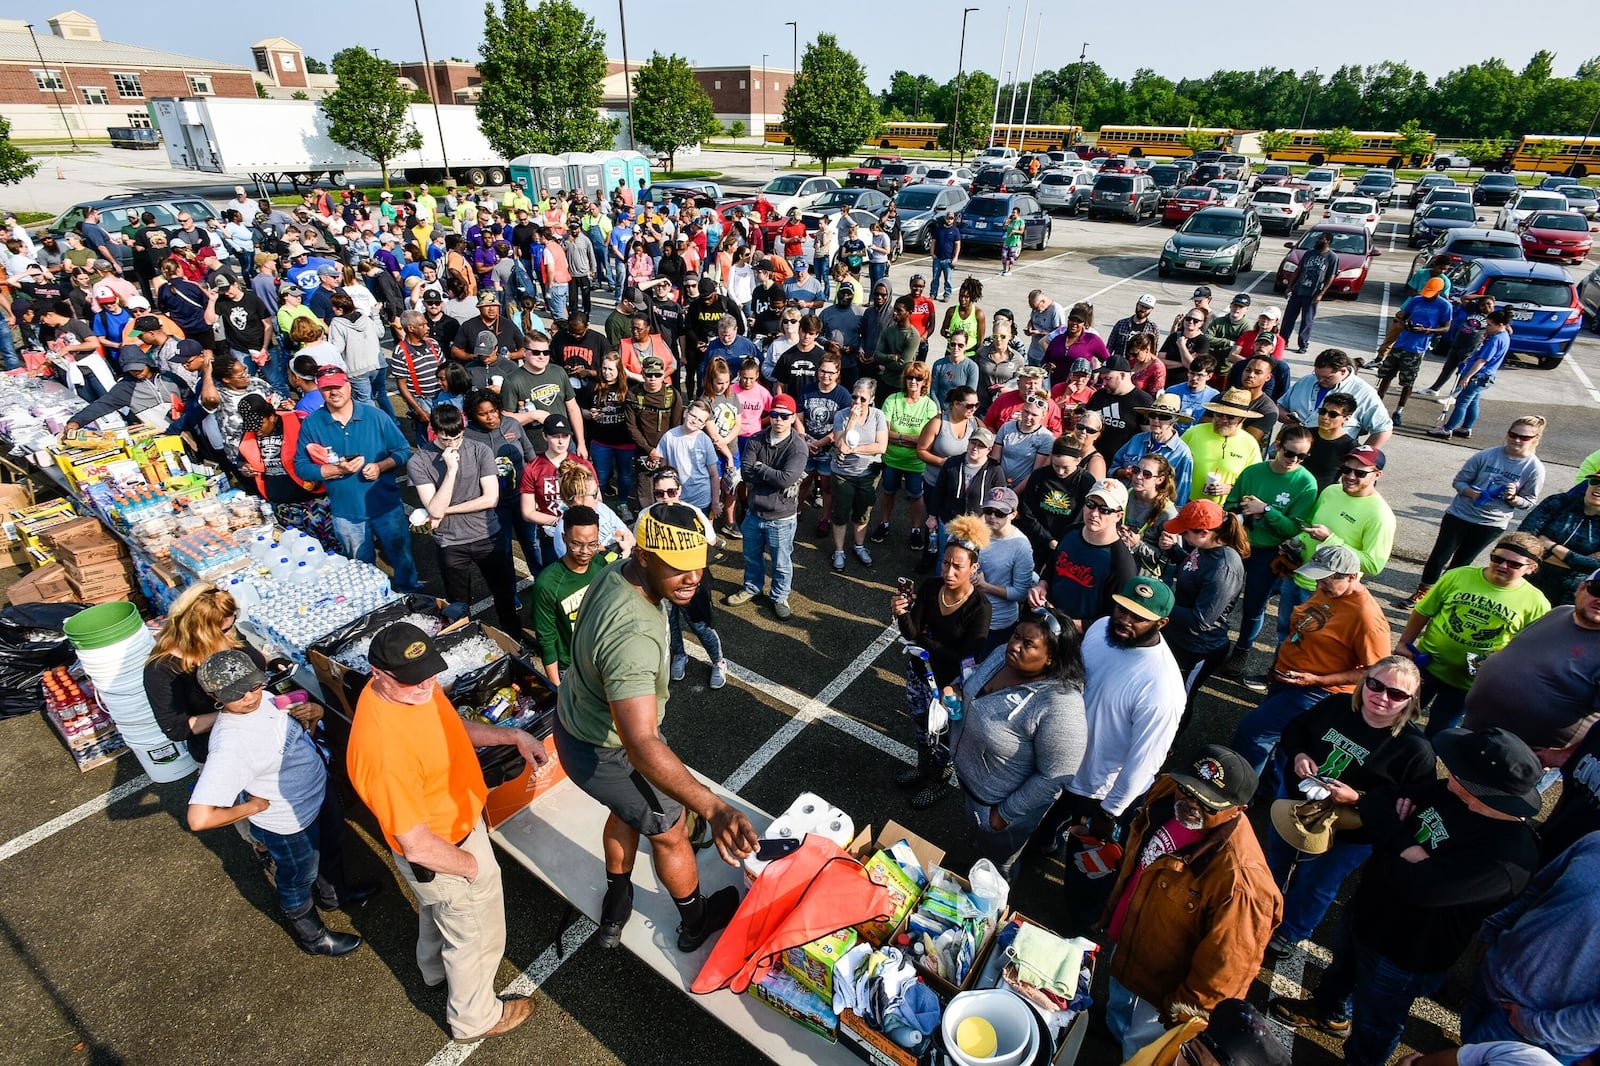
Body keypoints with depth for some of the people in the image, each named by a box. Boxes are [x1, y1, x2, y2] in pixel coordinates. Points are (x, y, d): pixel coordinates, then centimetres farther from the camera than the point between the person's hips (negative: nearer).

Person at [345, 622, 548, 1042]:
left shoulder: (414, 687, -16)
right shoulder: (386, 751, -42)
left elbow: (453, 726, 5)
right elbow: (419, 847, -32)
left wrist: (512, 736, -7)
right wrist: (474, 866, -16)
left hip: (456, 822, 8)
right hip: (442, 857, -8)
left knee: (437, 911, 36)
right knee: (476, 935, 19)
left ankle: (436, 969, 66)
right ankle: (475, 1018, 48)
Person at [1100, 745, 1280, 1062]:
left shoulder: (1241, 876, -41)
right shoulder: (1166, 795, -19)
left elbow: (1228, 963, -28)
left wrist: (1185, 1010, -15)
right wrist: (1112, 914, 14)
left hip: (1161, 991, -6)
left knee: (1137, 1051, 23)